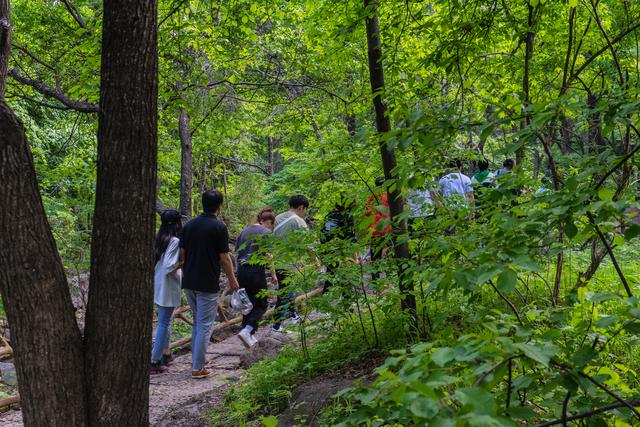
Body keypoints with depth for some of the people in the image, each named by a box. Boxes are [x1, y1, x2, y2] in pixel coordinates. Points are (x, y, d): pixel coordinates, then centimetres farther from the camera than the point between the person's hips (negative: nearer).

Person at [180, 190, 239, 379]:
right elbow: (224, 258, -10)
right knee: (205, 326, 1)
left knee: (197, 322, 20)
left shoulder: (189, 225, 5)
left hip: (189, 282, 6)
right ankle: (197, 368, 3)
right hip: (208, 284, -6)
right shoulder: (219, 227, -12)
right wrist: (232, 280, 3)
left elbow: (182, 253, 8)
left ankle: (196, 361, 26)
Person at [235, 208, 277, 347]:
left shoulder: (245, 231, 14)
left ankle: (249, 335, 19)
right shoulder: (266, 232, -4)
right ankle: (247, 330, -13)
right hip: (256, 271, -6)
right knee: (261, 304, 5)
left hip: (241, 270, 6)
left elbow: (237, 250, 15)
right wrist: (273, 273, -4)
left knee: (248, 303, 16)